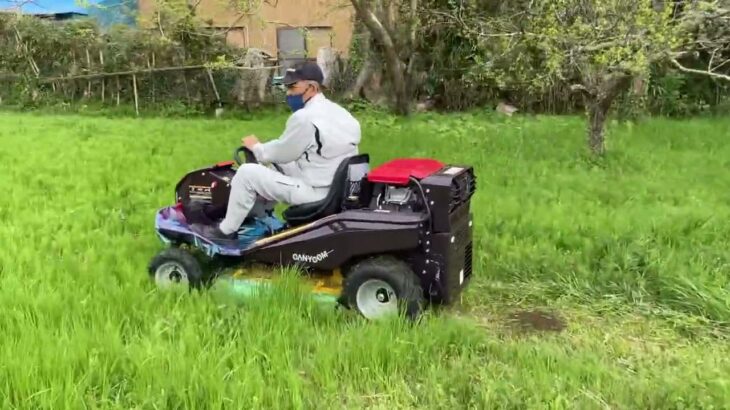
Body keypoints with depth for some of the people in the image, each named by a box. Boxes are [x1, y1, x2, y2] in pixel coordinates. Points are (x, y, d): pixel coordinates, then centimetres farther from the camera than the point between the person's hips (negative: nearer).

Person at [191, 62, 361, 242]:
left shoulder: (305, 117, -20)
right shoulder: (340, 113, 9)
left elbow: (281, 153, -9)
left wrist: (256, 147, 11)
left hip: (314, 192, -9)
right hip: (338, 187, 10)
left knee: (247, 173, -6)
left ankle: (225, 231, 8)